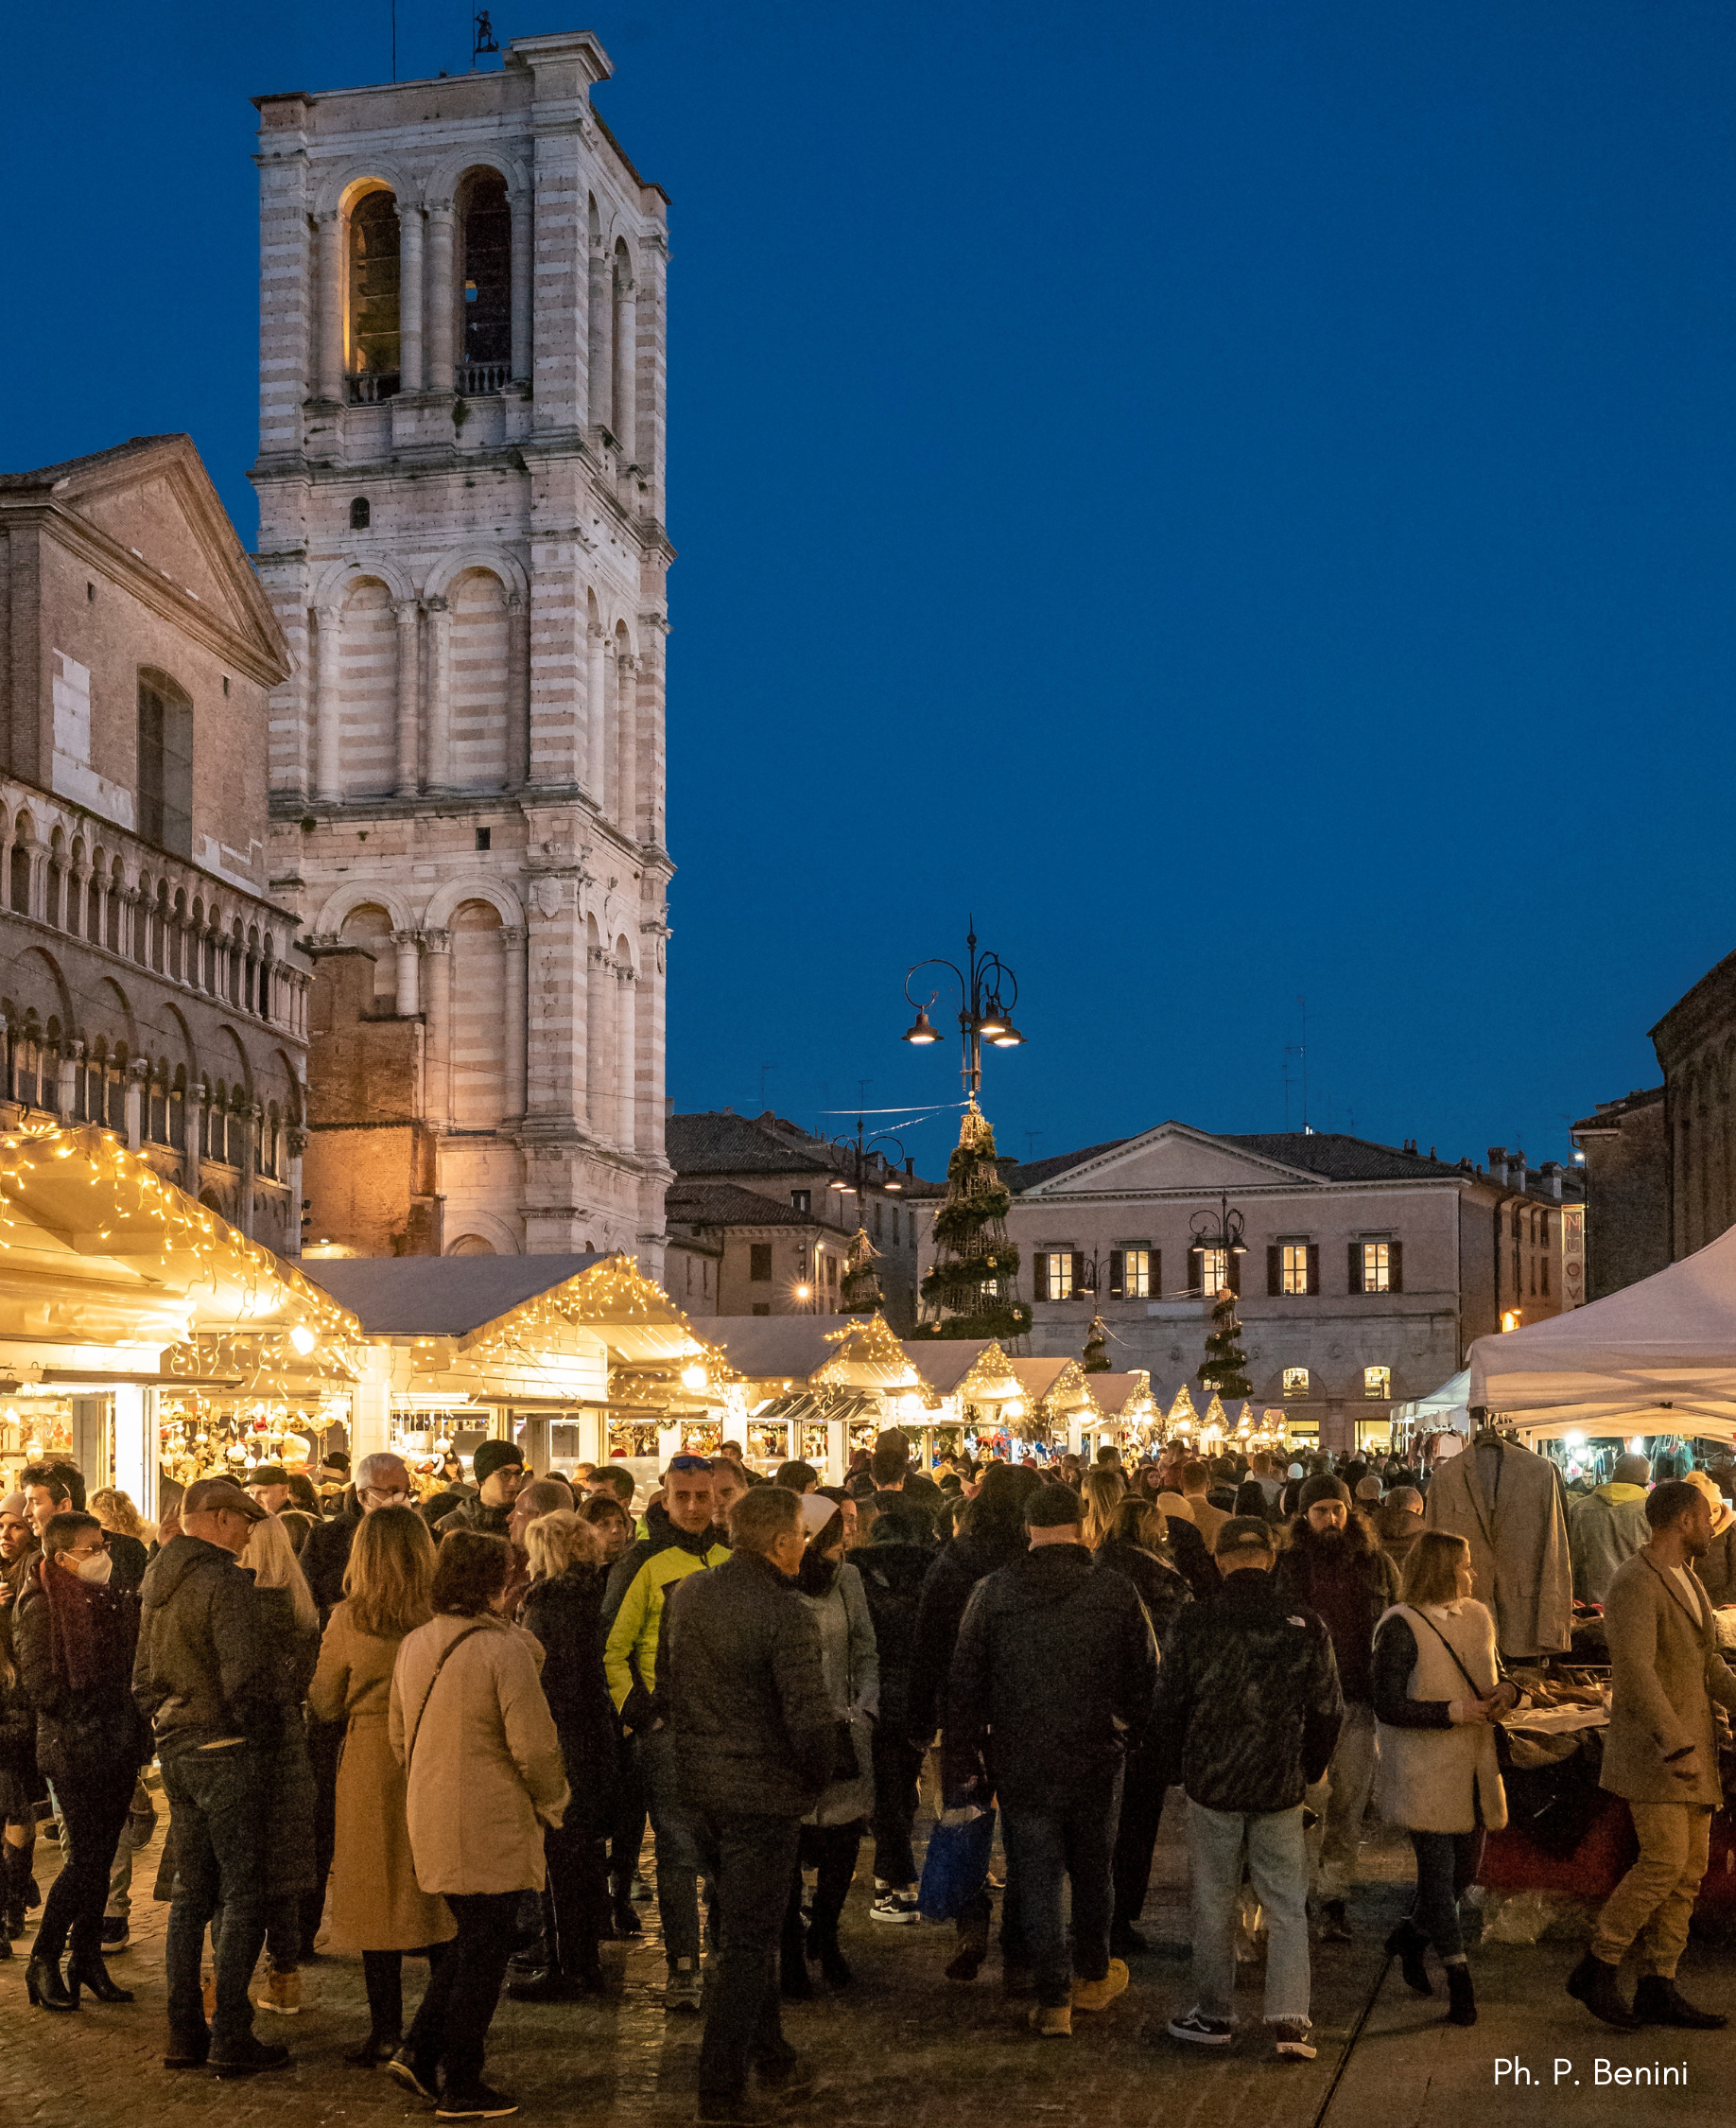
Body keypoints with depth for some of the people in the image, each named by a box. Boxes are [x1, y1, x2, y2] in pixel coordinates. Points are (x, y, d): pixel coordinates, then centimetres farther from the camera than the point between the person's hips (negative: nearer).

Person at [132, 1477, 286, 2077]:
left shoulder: (157, 1580, 12)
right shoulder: (224, 1579, -16)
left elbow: (143, 1676, 17)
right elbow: (245, 1677, -21)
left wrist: (165, 1723, 18)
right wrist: (265, 1731, -7)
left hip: (175, 1752, 9)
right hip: (225, 1752, -8)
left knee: (190, 1893, 14)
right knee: (243, 1894, -2)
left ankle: (183, 2033, 18)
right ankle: (231, 2037, -1)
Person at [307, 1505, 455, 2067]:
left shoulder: (348, 1619, -9)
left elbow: (324, 1705, 1)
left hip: (370, 1762, -1)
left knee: (378, 1896, 8)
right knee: (440, 1892, 12)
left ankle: (387, 2031, 11)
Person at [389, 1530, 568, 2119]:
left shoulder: (413, 1645, 6)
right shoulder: (505, 1650, -17)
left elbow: (399, 1735, 15)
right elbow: (534, 1745, -17)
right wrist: (552, 1800, 0)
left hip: (431, 1817, 7)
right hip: (490, 1826, -7)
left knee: (470, 1942, 21)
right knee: (483, 1954, 4)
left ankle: (418, 2052, 16)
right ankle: (461, 2089, 11)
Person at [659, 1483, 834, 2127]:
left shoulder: (688, 1593, 3)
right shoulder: (785, 1614, -20)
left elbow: (668, 1684, 11)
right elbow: (811, 1718, -22)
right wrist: (815, 1778, -4)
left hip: (698, 1788, 7)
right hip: (763, 1795, -7)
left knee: (746, 1929, 22)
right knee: (747, 1941, 4)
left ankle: (770, 2056, 34)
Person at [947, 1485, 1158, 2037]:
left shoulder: (992, 1593, -6)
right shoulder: (1117, 1592, -7)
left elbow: (963, 1685, -3)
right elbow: (1147, 1677, -1)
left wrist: (963, 1765, 4)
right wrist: (1129, 1727, 16)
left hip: (1020, 1763, -1)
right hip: (1096, 1761, 1)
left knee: (1037, 1879, 7)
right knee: (1092, 1868, 19)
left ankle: (1054, 1999, 7)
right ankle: (1093, 1975, 35)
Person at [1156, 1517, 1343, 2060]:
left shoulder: (1192, 1624, -8)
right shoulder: (1306, 1628, -5)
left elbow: (1168, 1704, -2)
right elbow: (1327, 1711, 2)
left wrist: (1176, 1770, 13)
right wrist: (1308, 1771, 17)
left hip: (1210, 1785, -1)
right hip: (1280, 1789, 1)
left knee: (1214, 1905, 11)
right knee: (1288, 1907, 8)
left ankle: (1215, 2015, 20)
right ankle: (1289, 2020, 0)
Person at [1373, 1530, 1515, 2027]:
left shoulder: (1477, 1616, 10)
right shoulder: (1400, 1627, -13)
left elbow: (1496, 1673, 23)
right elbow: (1388, 1706, -16)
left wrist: (1507, 1691, -1)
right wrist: (1451, 1712, -22)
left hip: (1473, 1767, 7)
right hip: (1424, 1774, -7)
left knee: (1466, 1869, 13)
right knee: (1438, 1870, -5)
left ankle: (1408, 1938, 37)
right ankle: (1459, 1977, 5)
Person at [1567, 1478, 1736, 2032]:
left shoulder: (1687, 1581, 15)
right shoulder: (1634, 1583, -16)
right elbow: (1635, 1670, -25)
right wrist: (1675, 1746, -31)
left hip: (1691, 1743, 9)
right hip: (1650, 1743, -9)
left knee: (1691, 1868, 6)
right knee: (1664, 1862, -13)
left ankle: (1658, 1989, 10)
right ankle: (1597, 1969, -1)